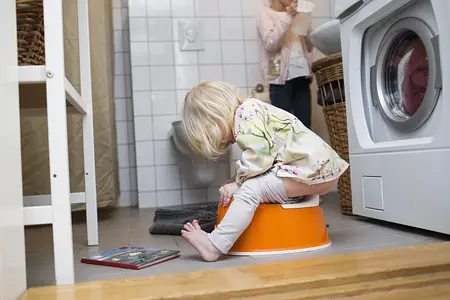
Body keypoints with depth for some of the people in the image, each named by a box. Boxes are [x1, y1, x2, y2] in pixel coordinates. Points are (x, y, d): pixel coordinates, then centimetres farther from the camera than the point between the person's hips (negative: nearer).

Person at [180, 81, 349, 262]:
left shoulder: (246, 111, -7)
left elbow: (259, 155, -20)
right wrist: (239, 182, -1)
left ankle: (214, 245, -20)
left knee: (251, 190, -19)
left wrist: (239, 183, -8)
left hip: (312, 168, -11)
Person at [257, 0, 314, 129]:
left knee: (305, 125, 2)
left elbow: (309, 47, 19)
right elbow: (270, 44, -13)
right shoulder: (266, 14, 5)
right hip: (282, 77, -5)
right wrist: (288, 17, -16)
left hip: (302, 75, 5)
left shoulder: (295, 14, 21)